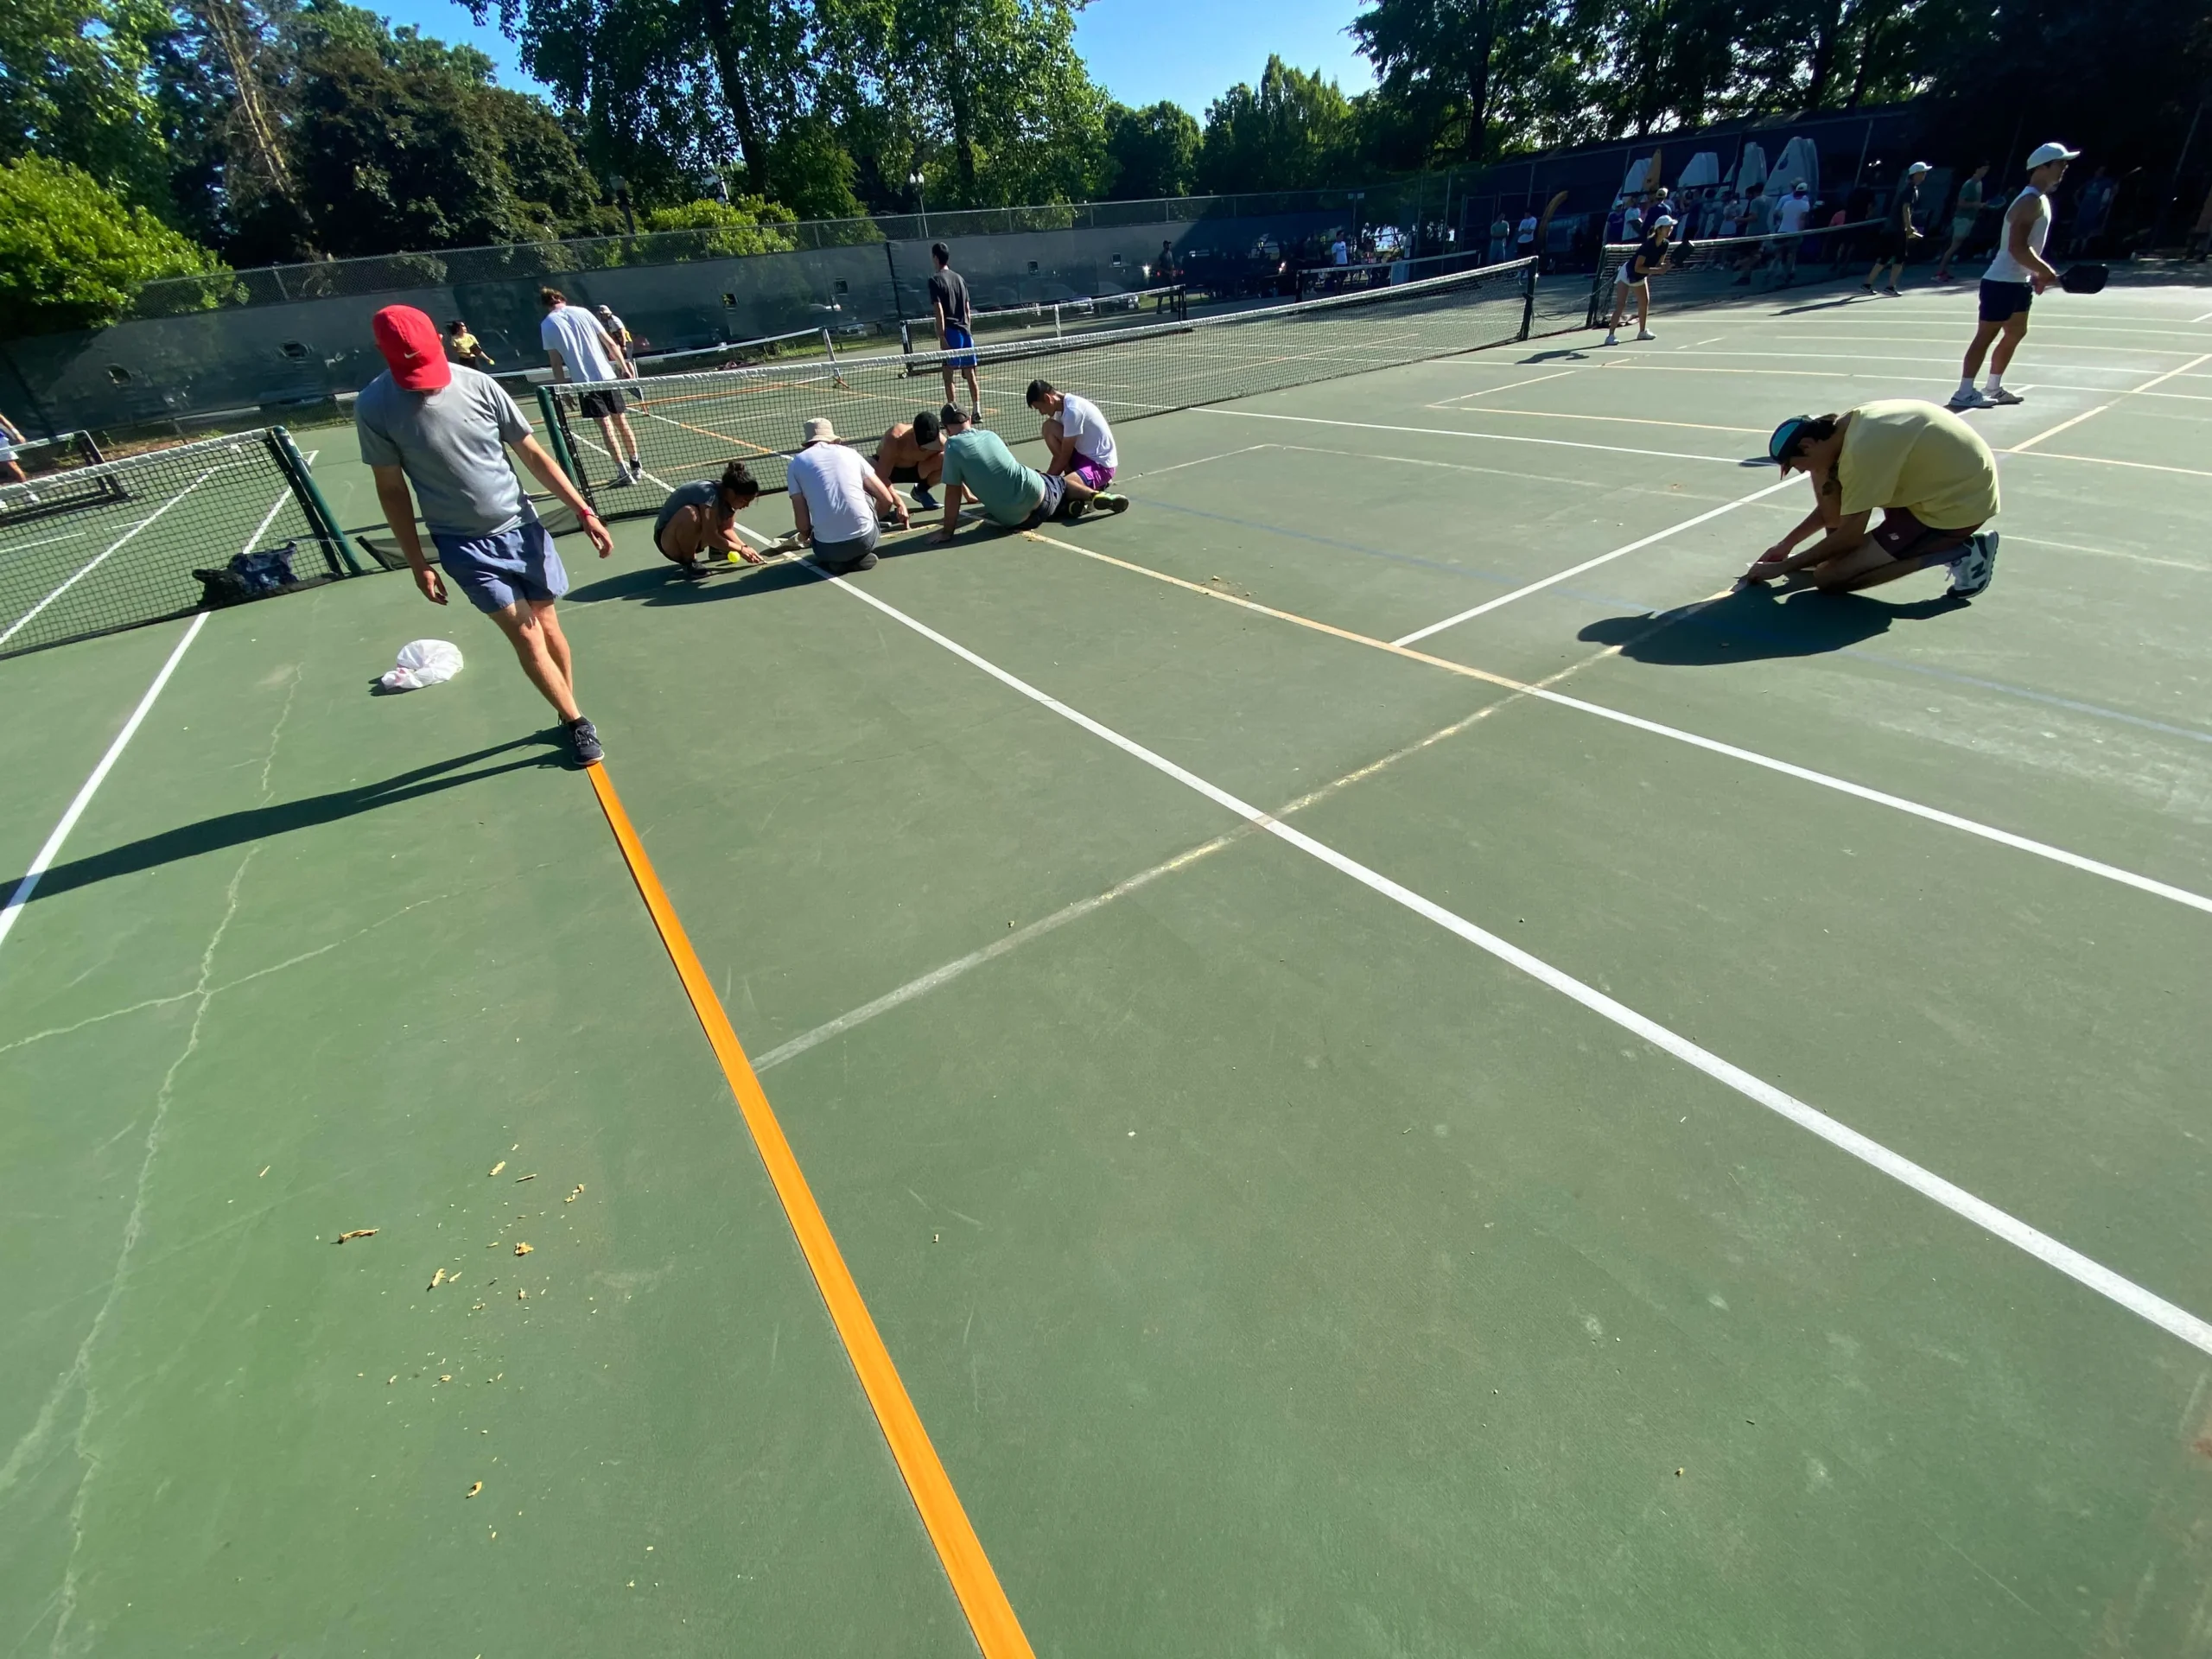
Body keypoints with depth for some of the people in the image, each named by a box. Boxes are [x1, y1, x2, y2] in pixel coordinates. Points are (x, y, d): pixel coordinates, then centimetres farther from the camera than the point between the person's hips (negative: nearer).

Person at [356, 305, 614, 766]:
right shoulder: (374, 407, -9)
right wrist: (417, 563, -1)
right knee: (527, 637, -8)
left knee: (549, 627, 8)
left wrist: (583, 511, -5)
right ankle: (576, 722, 6)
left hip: (522, 528, 2)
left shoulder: (478, 384, -7)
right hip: (464, 547, -1)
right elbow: (392, 490, -1)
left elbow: (532, 454, 1)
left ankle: (569, 716, 26)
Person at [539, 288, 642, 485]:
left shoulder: (547, 325, 3)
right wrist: (624, 367, 12)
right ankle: (636, 466, 15)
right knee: (622, 423, 9)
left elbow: (556, 364, 0)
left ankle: (623, 472, -8)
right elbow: (610, 343, 3)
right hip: (607, 376, 2)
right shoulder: (582, 312, 6)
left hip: (585, 382, -2)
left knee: (606, 427, -2)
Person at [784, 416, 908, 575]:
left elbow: (803, 522, 5)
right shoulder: (851, 453, 14)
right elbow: (886, 499, 16)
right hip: (865, 539, 0)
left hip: (829, 548, 0)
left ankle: (837, 560, 8)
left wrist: (805, 537, 29)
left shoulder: (796, 463, 11)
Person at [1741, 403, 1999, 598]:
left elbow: (1850, 535, -24)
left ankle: (1958, 551, -8)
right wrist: (1786, 543, 15)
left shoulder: (1862, 448, -30)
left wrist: (1783, 567, -15)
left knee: (1828, 577, -12)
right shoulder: (1852, 424, -2)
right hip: (1958, 481, 9)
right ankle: (1829, 555, 10)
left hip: (1959, 504, -9)